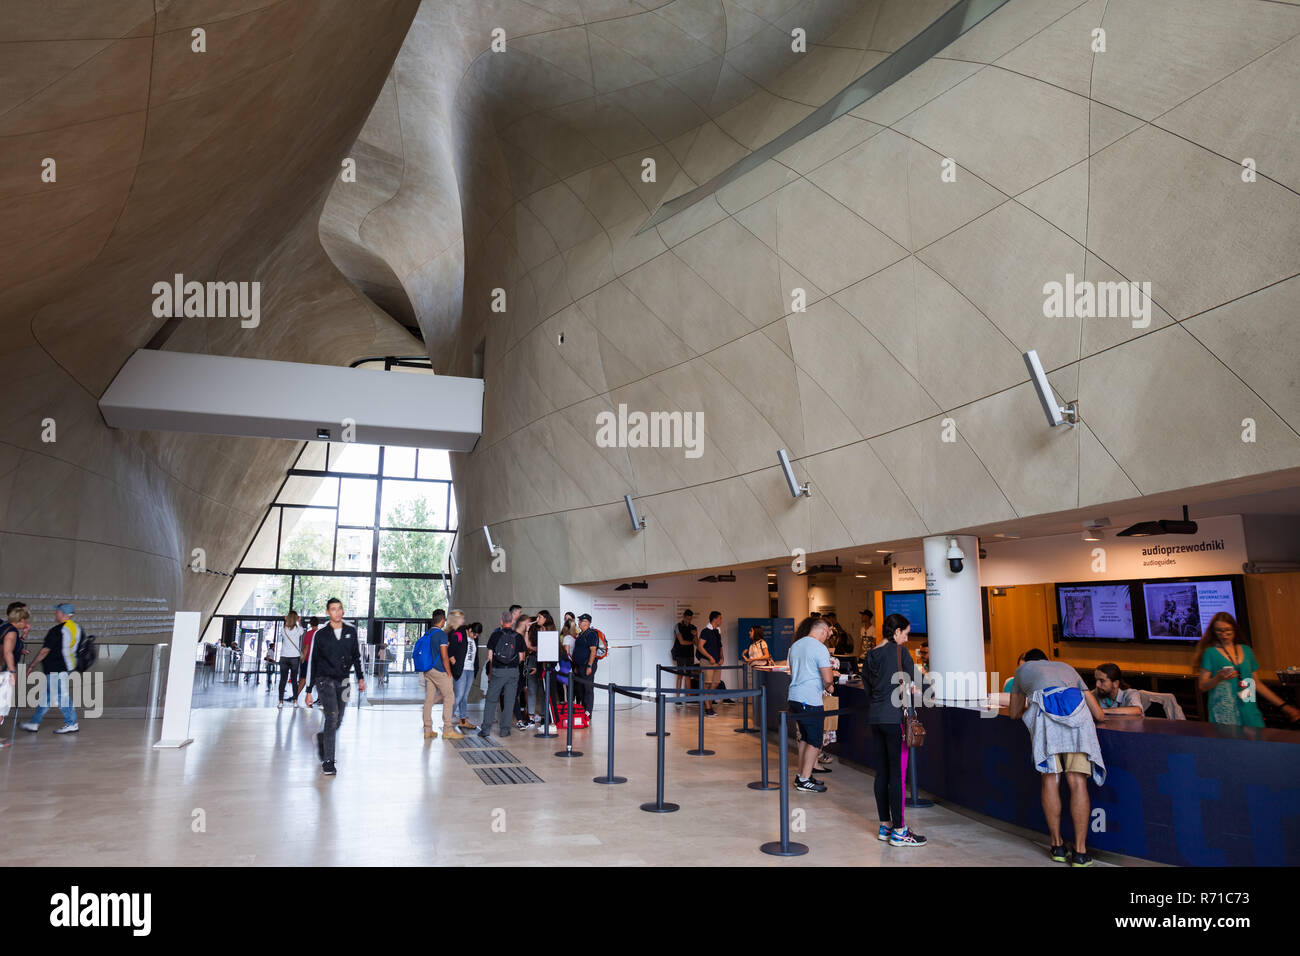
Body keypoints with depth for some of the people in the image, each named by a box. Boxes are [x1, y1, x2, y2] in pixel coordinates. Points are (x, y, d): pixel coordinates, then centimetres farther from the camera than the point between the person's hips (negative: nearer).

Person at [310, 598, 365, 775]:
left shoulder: (351, 631, 6)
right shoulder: (320, 634, -3)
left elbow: (356, 656, 17)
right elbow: (312, 661, 0)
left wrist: (360, 678, 13)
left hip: (342, 681, 4)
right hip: (325, 680, -4)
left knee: (337, 721, 10)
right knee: (332, 716, -18)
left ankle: (322, 738, 43)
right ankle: (327, 762, -13)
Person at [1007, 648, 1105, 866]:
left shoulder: (1023, 669, 36)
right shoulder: (1067, 668, 39)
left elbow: (1014, 714, 42)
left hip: (1045, 711, -1)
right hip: (1077, 710, 1)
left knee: (1050, 779, 6)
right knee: (1078, 782, 0)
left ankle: (1057, 846, 11)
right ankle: (1080, 852, 0)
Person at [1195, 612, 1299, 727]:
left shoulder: (1246, 650, 13)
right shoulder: (1210, 653, 1)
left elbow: (1256, 683, 19)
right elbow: (1202, 686, -2)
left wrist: (1283, 705, 18)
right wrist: (1218, 678, -19)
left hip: (1249, 712, 4)